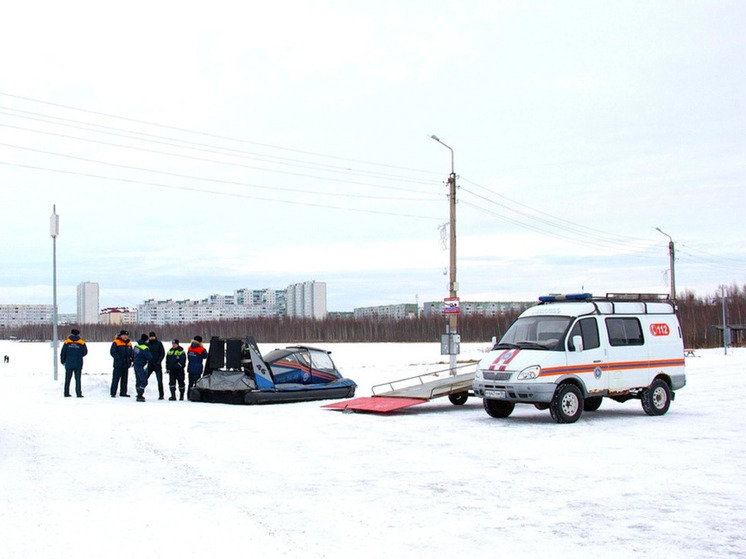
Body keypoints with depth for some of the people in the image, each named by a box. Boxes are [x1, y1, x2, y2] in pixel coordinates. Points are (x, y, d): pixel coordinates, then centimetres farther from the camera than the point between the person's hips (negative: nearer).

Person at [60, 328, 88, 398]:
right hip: (78, 364, -1)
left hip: (68, 364, 1)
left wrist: (62, 361, 17)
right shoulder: (81, 342, -3)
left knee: (68, 379, 10)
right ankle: (78, 393, -6)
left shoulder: (67, 342, 0)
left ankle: (66, 393, 10)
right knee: (78, 379, 1)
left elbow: (63, 353, 2)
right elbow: (85, 352, 4)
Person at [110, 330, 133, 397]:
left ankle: (123, 392, 18)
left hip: (126, 364, 7)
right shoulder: (116, 342, -6)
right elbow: (112, 352, -12)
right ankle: (113, 393, -3)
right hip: (118, 365, -7)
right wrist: (118, 359, -20)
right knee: (116, 378, -6)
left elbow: (131, 353, 21)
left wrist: (130, 360, 5)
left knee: (124, 379, 11)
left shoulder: (129, 344, 14)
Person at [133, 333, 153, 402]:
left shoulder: (136, 345, 6)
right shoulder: (145, 348, -20)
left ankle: (139, 394, 30)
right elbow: (150, 357, -16)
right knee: (144, 381, -10)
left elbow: (132, 354, 19)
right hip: (140, 366, -9)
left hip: (135, 364, 9)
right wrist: (148, 360, 7)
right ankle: (139, 396, -15)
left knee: (138, 381, 19)